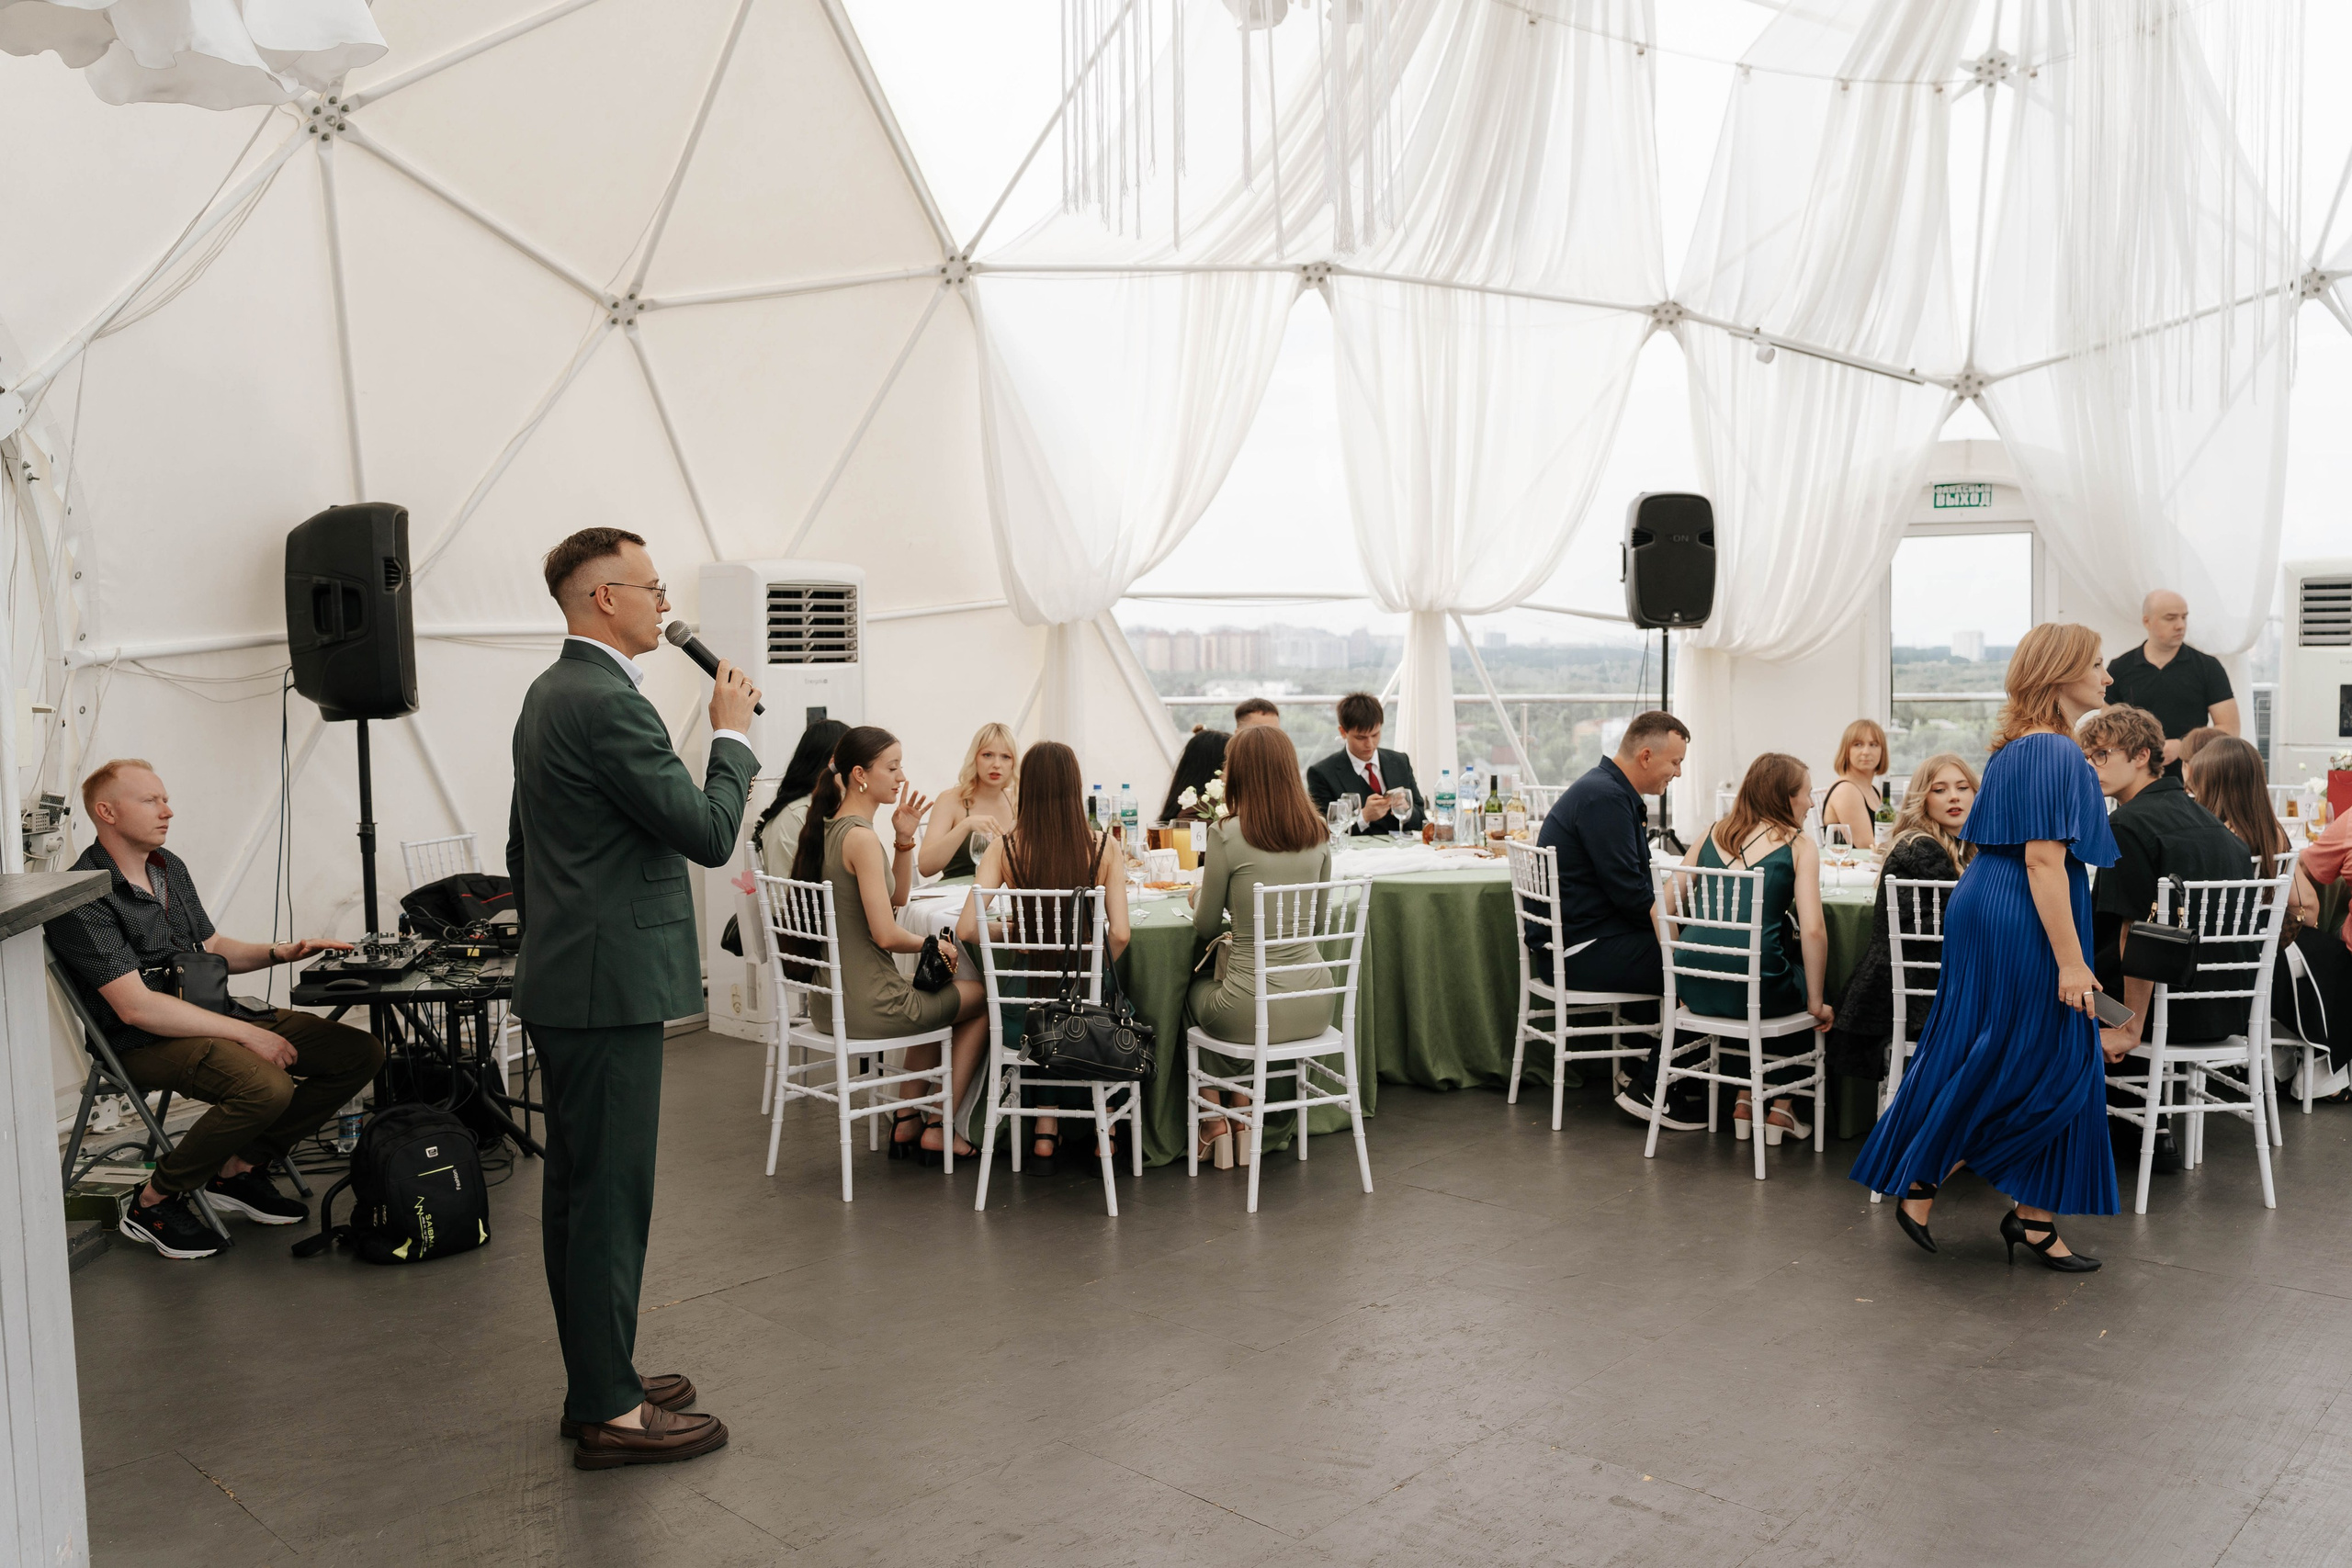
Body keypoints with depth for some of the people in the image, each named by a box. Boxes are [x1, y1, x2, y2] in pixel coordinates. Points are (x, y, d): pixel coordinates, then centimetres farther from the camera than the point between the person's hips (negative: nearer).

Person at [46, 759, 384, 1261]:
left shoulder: (169, 866, 14)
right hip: (146, 1041, -8)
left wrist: (276, 953, 6)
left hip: (210, 1015, 8)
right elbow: (136, 1007, -21)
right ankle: (152, 1202, -11)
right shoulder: (83, 898, -14)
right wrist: (246, 1035, -23)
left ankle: (239, 1169, 5)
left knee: (360, 1053, -7)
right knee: (266, 1086, -36)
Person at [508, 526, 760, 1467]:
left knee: (578, 1189, 16)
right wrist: (731, 732, -5)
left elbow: (522, 847, 22)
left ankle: (596, 1381, 28)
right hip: (611, 988, -11)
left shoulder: (549, 694, 15)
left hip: (562, 978, 11)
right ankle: (610, 1412, 6)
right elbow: (709, 833, -19)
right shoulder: (608, 703, -19)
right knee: (610, 1195, -3)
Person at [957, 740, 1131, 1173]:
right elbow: (1120, 933, -12)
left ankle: (1045, 1133, 38)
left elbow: (966, 928, -12)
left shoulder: (1004, 849, -7)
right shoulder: (1105, 848, -9)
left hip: (1026, 1004, 1)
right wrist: (1097, 972, 8)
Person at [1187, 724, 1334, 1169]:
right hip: (1314, 1008, 5)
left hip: (1253, 1013, -4)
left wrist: (1199, 895, 20)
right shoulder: (1318, 834, 1)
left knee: (1197, 991, 29)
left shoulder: (1228, 835, -13)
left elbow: (1205, 926, -1)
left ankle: (1216, 1124, 32)